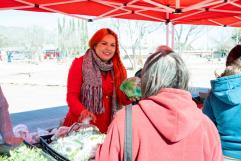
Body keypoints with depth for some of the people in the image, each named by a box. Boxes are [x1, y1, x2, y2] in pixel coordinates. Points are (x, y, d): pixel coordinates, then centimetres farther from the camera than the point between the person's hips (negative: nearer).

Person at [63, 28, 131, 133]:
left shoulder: (118, 68, 8)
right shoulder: (80, 64, -3)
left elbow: (123, 100, 5)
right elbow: (71, 95, -8)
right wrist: (82, 111, -27)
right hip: (80, 125, -3)